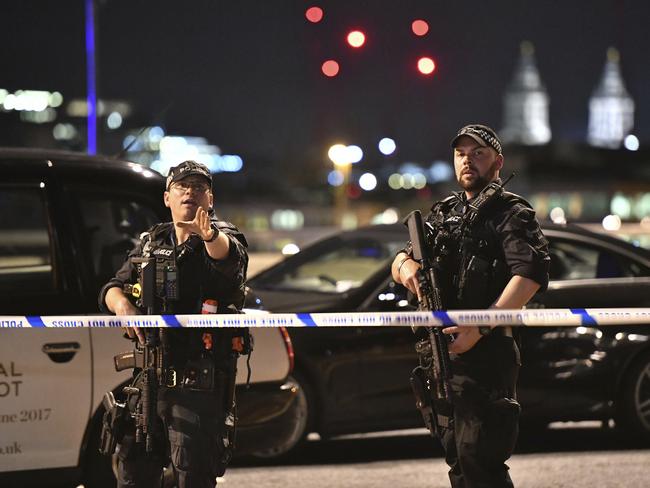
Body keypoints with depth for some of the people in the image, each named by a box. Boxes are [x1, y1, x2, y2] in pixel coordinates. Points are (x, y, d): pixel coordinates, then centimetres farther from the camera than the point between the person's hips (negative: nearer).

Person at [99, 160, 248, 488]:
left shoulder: (222, 236, -1)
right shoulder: (151, 242, 16)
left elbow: (229, 256, -25)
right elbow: (112, 287, 13)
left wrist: (210, 235, -49)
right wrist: (121, 303, -12)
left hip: (199, 384, -5)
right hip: (149, 377, 6)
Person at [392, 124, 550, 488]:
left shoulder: (512, 214, -4)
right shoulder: (444, 213, 20)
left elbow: (531, 274, -19)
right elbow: (401, 260, 23)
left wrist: (481, 327, -27)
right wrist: (405, 264, -4)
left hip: (487, 354, -8)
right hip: (440, 351, 8)